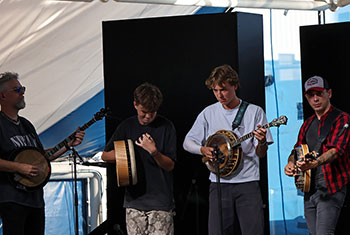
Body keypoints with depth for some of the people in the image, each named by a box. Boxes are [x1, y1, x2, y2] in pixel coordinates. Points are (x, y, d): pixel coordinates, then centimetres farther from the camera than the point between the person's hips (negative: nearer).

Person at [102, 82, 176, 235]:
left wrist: (154, 152, -20)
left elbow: (170, 165, -2)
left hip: (160, 201, -3)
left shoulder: (165, 127, -1)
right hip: (134, 199, 3)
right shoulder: (127, 126, 8)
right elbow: (105, 155, 14)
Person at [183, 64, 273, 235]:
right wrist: (203, 150, -8)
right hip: (219, 181, 2)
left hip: (247, 182, -1)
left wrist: (262, 142, -21)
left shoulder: (254, 112, 3)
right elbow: (188, 142, 12)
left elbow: (261, 154, 2)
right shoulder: (208, 113, 8)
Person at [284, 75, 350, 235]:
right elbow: (297, 150, 21)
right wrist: (291, 163, -4)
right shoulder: (308, 124, 19)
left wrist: (316, 163, -38)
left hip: (330, 188, -7)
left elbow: (337, 149, -19)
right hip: (309, 189, 7)